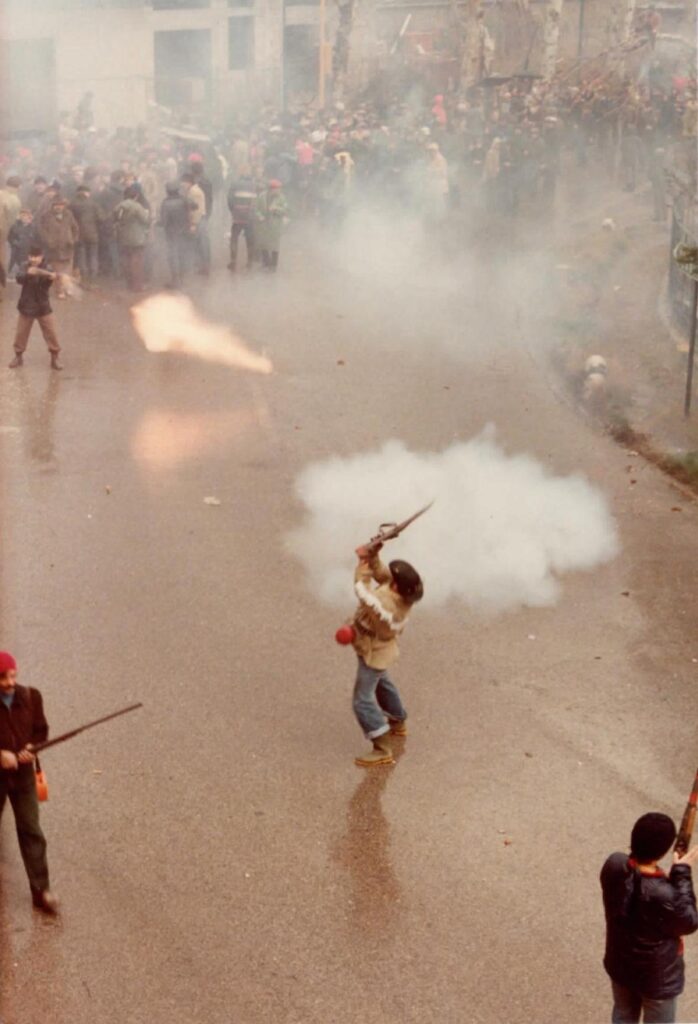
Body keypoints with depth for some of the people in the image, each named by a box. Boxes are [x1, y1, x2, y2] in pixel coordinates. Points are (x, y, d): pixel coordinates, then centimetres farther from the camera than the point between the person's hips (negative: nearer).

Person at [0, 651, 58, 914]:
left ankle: (41, 891, 0)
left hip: (22, 773, 2)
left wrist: (31, 748, -13)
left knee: (31, 831, -2)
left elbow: (41, 730, 6)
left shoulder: (30, 697, -5)